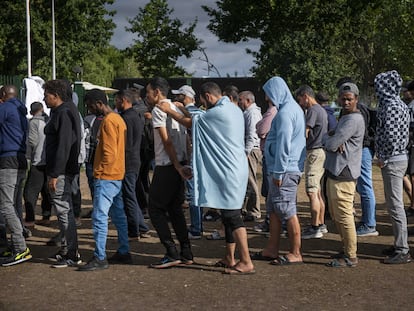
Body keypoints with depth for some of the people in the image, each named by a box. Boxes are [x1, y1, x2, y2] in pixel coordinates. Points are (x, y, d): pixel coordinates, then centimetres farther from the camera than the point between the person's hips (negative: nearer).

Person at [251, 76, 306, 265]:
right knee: (274, 210, 15)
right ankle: (272, 250, 23)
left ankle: (295, 254, 4)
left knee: (287, 212, -4)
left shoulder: (285, 113, -17)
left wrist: (278, 172, -17)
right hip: (284, 169, 11)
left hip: (284, 170, -11)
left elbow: (283, 145, -21)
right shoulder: (294, 108, 16)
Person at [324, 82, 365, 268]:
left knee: (344, 216, -6)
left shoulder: (353, 119, -14)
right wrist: (332, 138, -8)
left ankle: (351, 257, 1)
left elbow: (332, 144, -20)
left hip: (343, 175, -11)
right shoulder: (344, 117, 20)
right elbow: (330, 144, 15)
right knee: (336, 216, 18)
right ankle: (347, 249, 29)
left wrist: (327, 138, 2)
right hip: (335, 172, 11)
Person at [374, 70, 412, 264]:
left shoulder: (390, 106, -17)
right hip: (399, 157, 10)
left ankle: (402, 252, -1)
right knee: (394, 204, 16)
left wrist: (383, 158, -13)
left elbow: (391, 136, -25)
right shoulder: (399, 104, 14)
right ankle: (400, 245, 25)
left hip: (392, 161, -10)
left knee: (395, 205, -6)